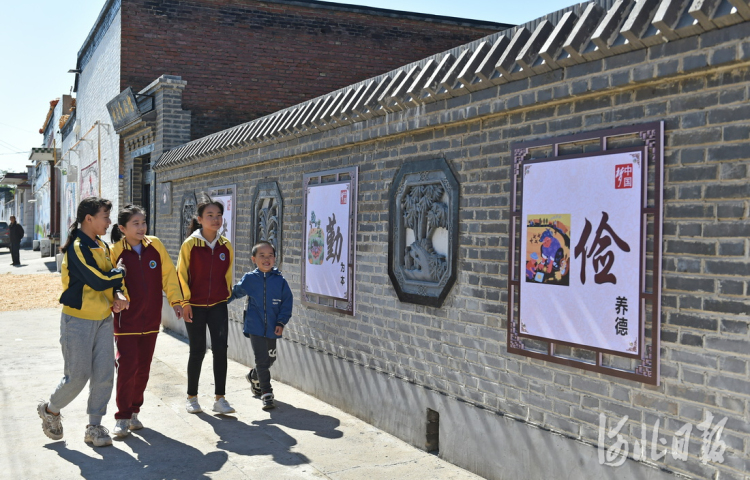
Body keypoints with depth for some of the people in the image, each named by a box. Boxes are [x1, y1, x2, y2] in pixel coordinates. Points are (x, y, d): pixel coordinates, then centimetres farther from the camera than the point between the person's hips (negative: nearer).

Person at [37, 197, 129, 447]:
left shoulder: (102, 246, 10)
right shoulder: (77, 247, -17)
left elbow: (112, 279, 14)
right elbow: (99, 280, -22)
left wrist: (118, 295, -7)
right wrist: (120, 271, -5)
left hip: (103, 319, 7)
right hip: (79, 320, -7)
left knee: (104, 375, 4)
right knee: (77, 377, -1)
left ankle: (94, 426, 16)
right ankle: (50, 410, 28)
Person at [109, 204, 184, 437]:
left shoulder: (155, 245, 0)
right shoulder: (115, 252, -8)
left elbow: (168, 273, 6)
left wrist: (175, 299, -1)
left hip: (151, 320, 4)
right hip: (126, 320, -4)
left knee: (143, 368, 11)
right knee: (127, 367, -9)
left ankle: (134, 412, 27)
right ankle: (122, 417, 5)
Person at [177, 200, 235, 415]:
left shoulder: (226, 246, 3)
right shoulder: (190, 244, -7)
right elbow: (181, 274, -5)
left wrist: (227, 296, 13)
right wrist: (185, 302, -8)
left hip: (218, 305, 3)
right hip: (195, 306, -3)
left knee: (220, 349, -2)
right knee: (197, 351, 3)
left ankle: (219, 399, 6)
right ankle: (192, 397, 20)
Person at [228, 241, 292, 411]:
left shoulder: (280, 280, -3)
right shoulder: (249, 279, -3)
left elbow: (287, 302, 0)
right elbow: (235, 293, 12)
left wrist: (281, 322, -7)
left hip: (272, 328, 3)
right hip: (255, 327, -3)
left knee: (270, 358, 17)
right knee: (262, 360, -6)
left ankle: (254, 377, 46)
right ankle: (266, 393, 3)